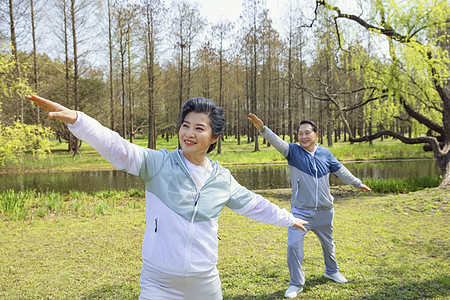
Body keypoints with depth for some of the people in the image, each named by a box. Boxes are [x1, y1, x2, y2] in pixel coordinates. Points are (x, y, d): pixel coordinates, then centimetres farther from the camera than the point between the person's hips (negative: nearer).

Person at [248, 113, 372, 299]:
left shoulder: (325, 153, 2)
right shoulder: (293, 151, -8)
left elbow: (341, 171, 15)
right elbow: (277, 142, -26)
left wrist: (358, 183, 24)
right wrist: (262, 129, -44)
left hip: (324, 211, 3)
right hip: (300, 211, -3)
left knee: (328, 244, 21)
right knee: (293, 246, -9)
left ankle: (332, 271, 49)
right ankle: (296, 283, 11)